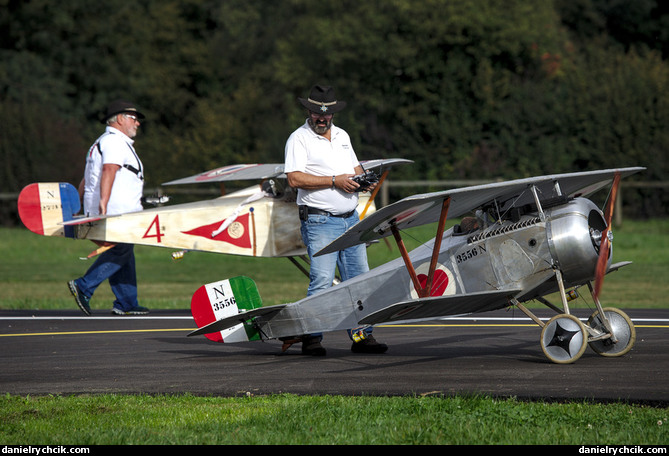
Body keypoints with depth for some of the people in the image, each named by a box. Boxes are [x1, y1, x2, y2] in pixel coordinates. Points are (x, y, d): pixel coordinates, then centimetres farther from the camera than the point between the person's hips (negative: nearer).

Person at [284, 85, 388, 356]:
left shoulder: (342, 136, 17)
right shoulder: (299, 138, -4)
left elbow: (355, 168, 25)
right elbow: (295, 179, -15)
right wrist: (334, 181, -18)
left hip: (350, 219, 7)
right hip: (319, 221, -7)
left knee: (358, 278, 5)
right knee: (322, 281, -12)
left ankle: (361, 335, 9)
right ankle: (311, 338, -6)